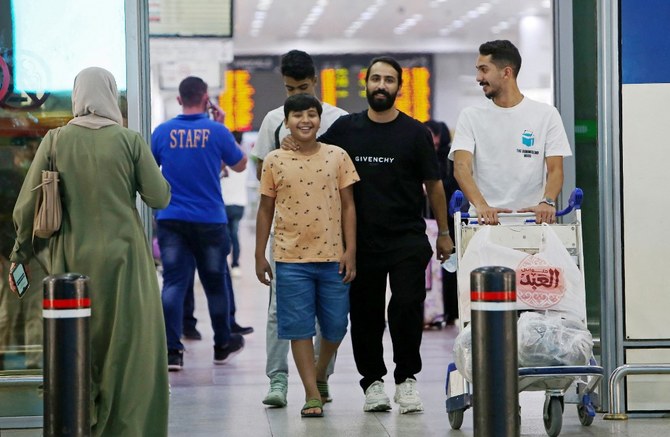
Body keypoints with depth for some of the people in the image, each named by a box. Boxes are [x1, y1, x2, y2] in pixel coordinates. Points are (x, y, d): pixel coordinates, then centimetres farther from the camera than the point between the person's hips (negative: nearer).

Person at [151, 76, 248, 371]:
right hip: (210, 221, -1)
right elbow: (240, 165, 9)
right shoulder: (217, 131, -6)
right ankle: (223, 345, 28)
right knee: (215, 283, 13)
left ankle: (171, 351, -10)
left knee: (173, 283, 0)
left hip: (171, 220, 1)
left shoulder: (163, 132, 0)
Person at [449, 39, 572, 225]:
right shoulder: (470, 117, 8)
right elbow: (461, 166, -6)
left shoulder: (546, 114, 7)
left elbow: (555, 169, 1)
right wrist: (481, 205, -25)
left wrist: (547, 202, -20)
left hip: (532, 220, 0)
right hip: (486, 222, 0)